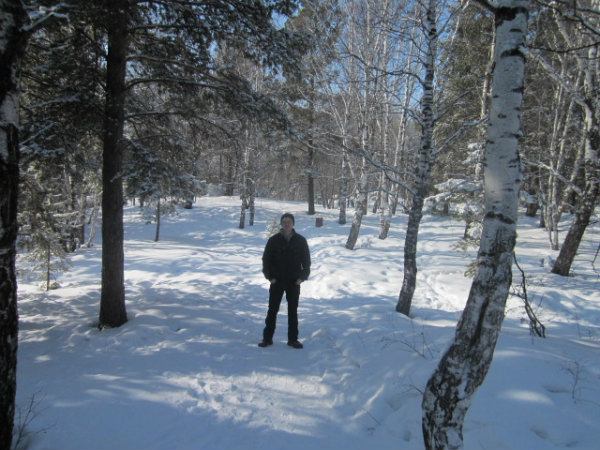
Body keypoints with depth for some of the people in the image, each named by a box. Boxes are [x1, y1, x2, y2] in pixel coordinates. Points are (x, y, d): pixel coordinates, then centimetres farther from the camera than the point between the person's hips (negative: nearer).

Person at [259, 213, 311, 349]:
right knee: (272, 310, 5)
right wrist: (270, 276, -5)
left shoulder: (300, 241, 0)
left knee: (293, 311, 8)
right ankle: (267, 338, 16)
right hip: (276, 281, 0)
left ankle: (293, 339, 18)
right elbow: (266, 259, 3)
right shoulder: (274, 240, -2)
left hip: (294, 282, 1)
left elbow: (306, 260, 5)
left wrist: (303, 277, -5)